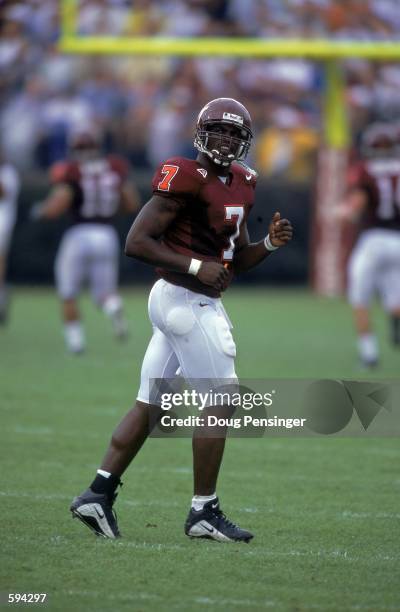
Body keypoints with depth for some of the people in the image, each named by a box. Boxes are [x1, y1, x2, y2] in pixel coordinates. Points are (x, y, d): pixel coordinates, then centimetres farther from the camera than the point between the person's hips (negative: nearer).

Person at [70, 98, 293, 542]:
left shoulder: (240, 185, 13)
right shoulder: (186, 179, -14)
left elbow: (237, 260, 21)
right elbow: (136, 242, -17)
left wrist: (270, 243, 2)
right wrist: (196, 266, -21)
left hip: (176, 303, 9)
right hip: (187, 300, -9)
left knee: (149, 405, 10)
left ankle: (98, 494, 11)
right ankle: (204, 512, 2)